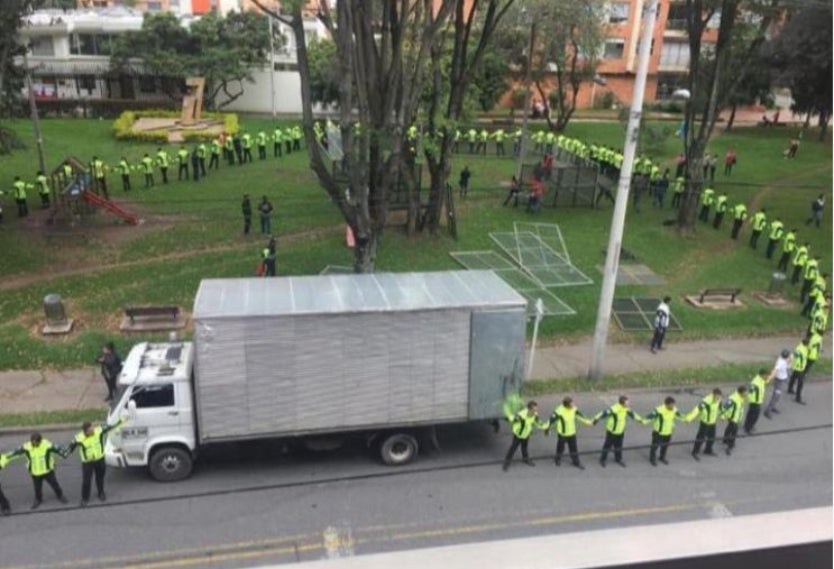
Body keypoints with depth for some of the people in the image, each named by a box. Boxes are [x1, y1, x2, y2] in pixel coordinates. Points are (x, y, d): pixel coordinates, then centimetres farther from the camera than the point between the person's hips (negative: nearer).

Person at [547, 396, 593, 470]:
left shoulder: (573, 409, -14)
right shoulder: (559, 411, -31)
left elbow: (579, 416, 4)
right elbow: (552, 419, -19)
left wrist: (587, 422, 9)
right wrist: (548, 429, -9)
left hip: (572, 433, 4)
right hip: (562, 434, -4)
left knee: (574, 448, 16)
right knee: (560, 448, 18)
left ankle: (576, 462, 35)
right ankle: (557, 459, 45)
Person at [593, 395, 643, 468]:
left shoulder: (626, 409, -9)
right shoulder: (614, 409, -32)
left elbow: (632, 413, 10)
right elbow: (604, 413, -35)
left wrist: (639, 419, 22)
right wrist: (596, 419, -40)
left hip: (621, 432, 6)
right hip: (611, 432, -6)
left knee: (618, 446, 21)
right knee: (607, 446, 8)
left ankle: (618, 459, 42)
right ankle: (602, 460, 27)